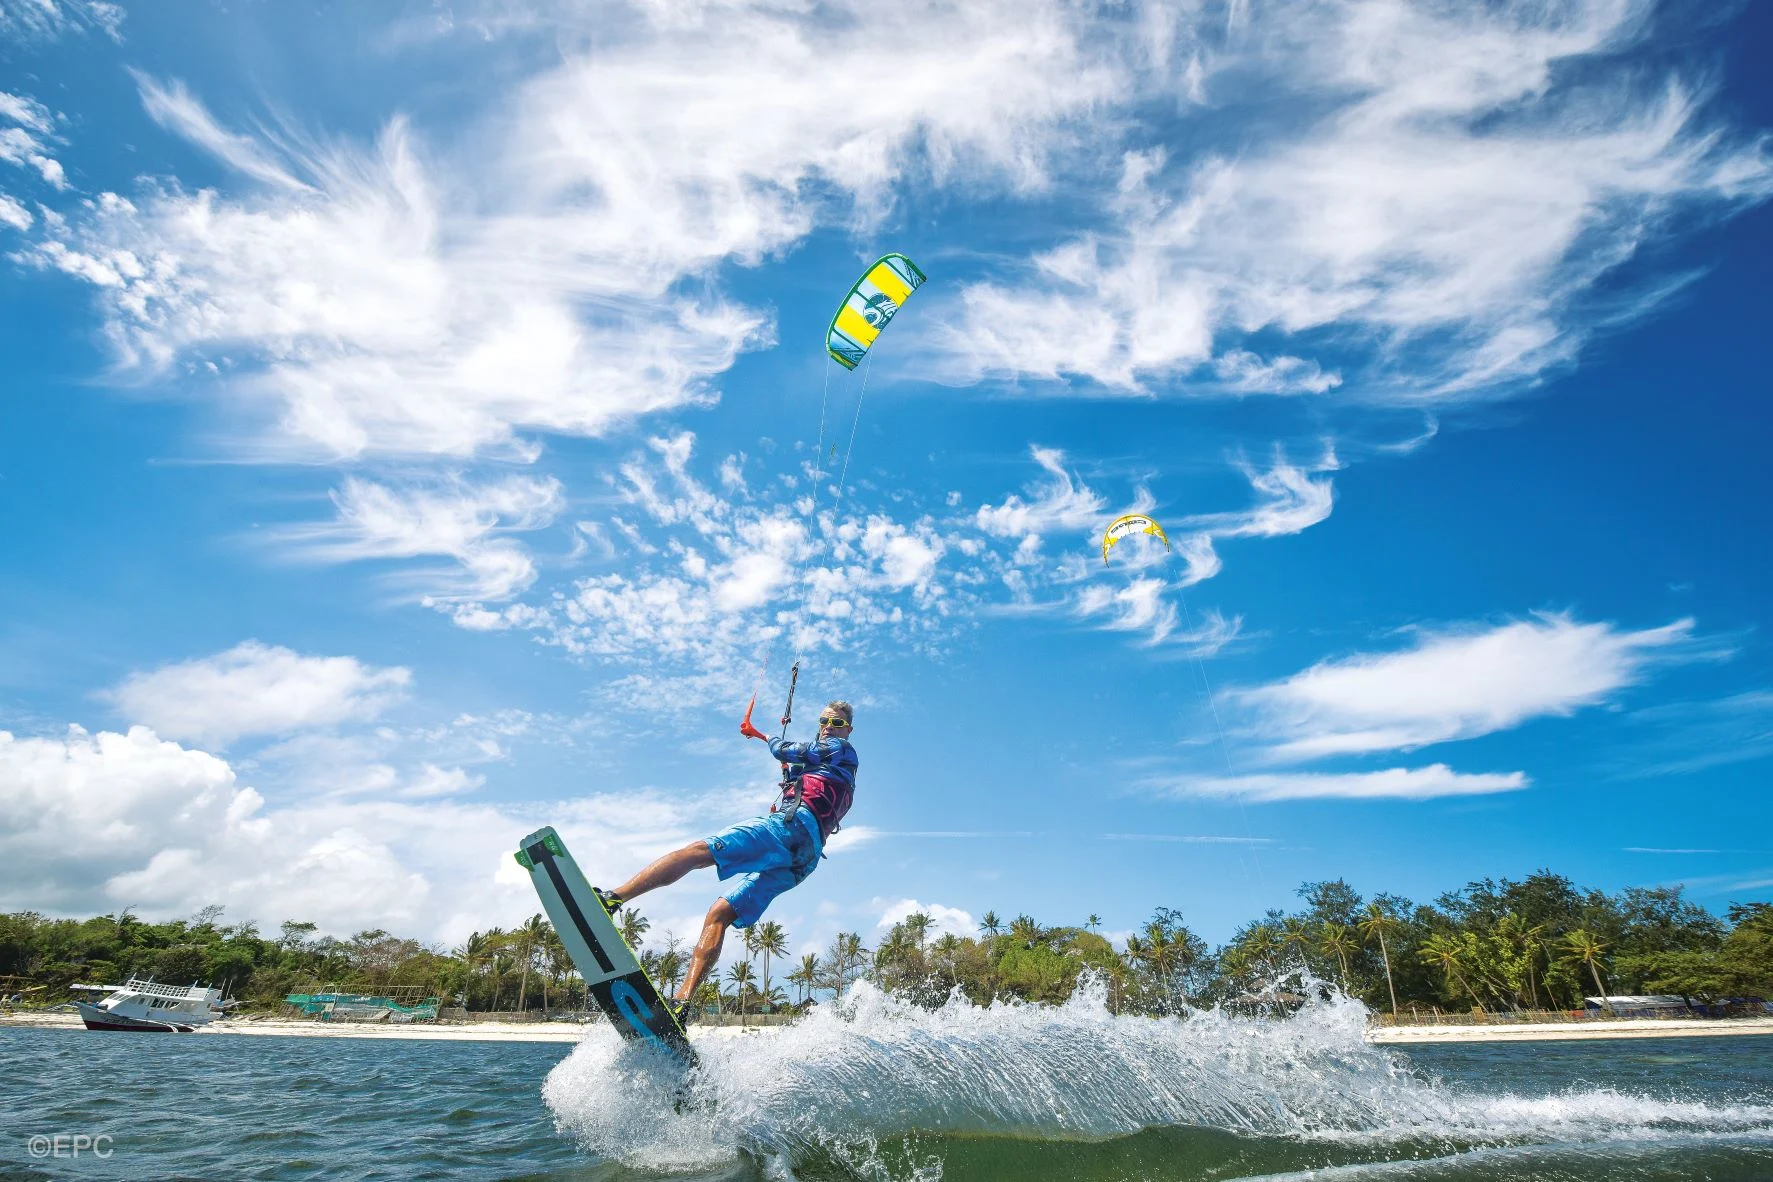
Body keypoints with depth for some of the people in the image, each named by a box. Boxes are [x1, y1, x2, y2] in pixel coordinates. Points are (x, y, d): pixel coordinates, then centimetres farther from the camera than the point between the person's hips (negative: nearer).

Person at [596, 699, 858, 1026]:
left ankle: (612, 899, -32)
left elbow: (785, 751, 12)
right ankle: (681, 1004, -18)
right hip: (800, 859, 8)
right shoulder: (837, 774, 39)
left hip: (791, 827, -8)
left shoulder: (842, 750, 14)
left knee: (697, 851, -19)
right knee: (720, 914, -5)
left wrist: (768, 738, 32)